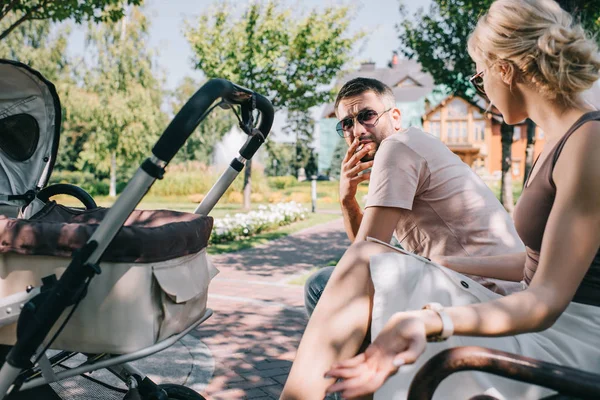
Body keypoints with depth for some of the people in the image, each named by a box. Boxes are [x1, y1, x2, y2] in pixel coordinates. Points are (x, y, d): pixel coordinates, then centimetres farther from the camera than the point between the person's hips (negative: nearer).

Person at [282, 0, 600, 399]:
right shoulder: (561, 140, 11)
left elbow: (547, 301, -24)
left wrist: (433, 321, -39)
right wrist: (449, 265, 25)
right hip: (548, 326, 9)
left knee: (365, 263, -17)